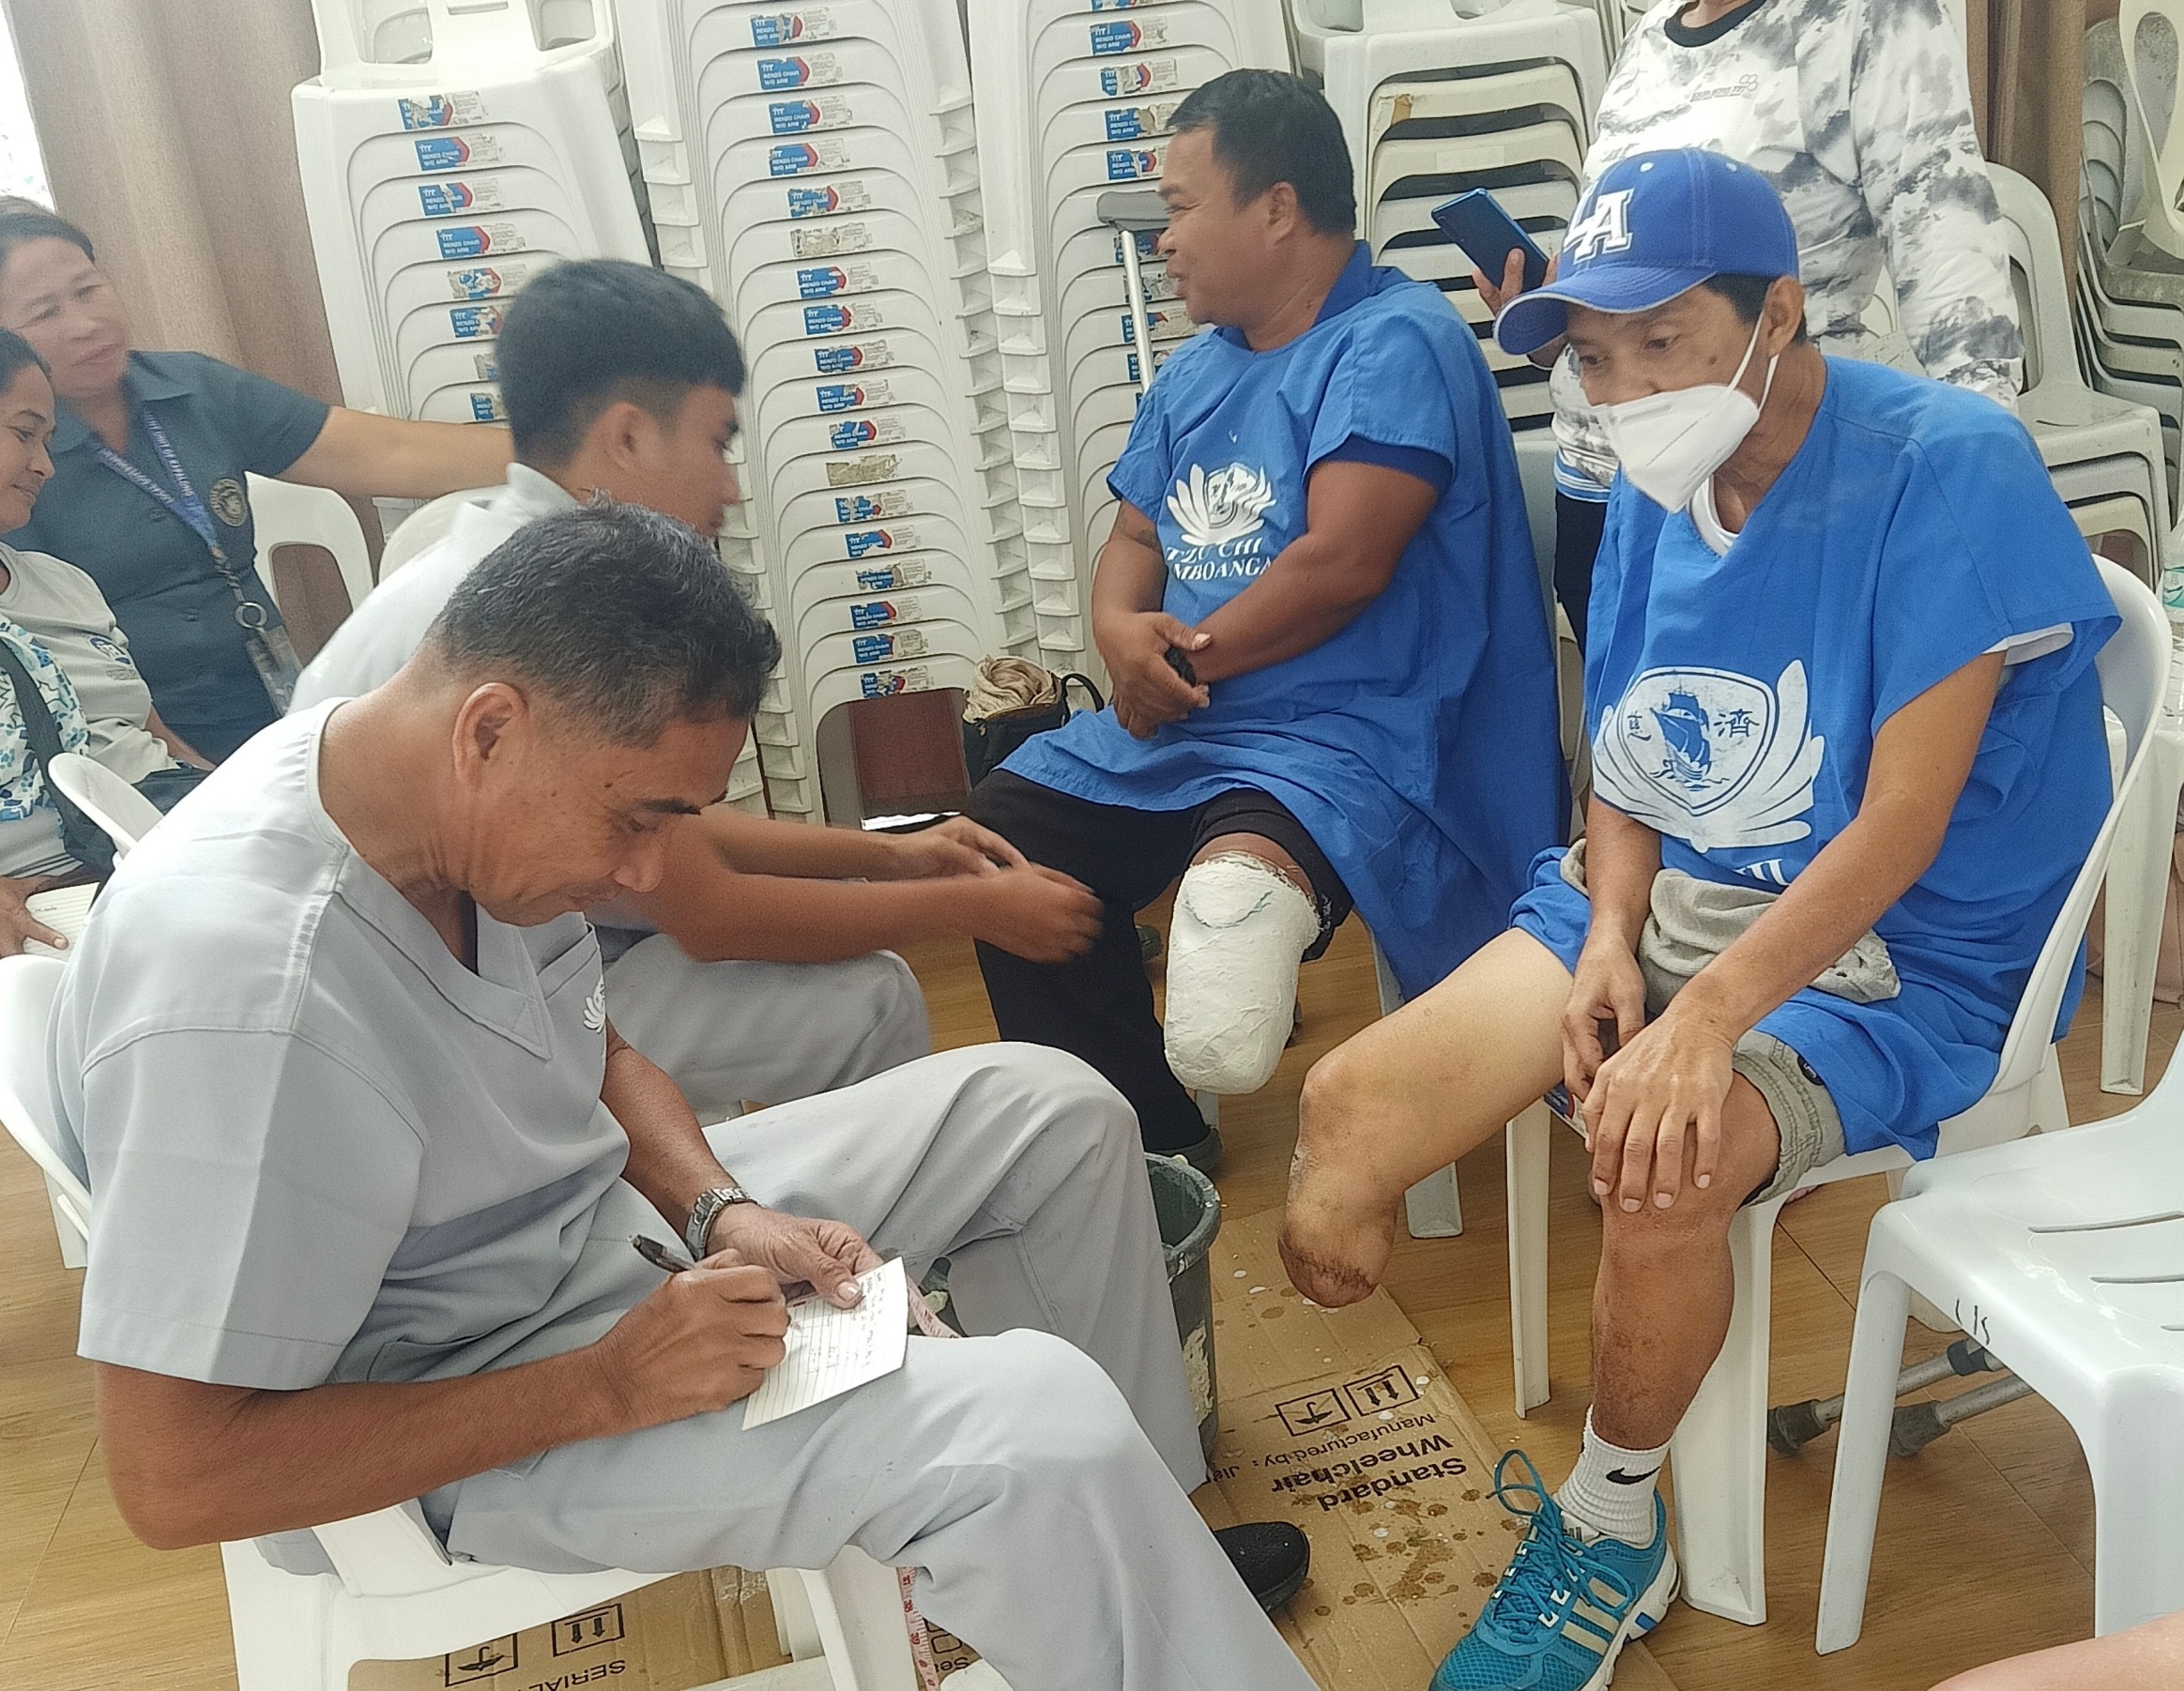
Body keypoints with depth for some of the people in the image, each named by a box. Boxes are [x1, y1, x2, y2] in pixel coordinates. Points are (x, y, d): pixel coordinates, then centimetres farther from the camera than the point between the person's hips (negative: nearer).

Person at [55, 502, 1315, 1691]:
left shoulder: (470, 804, -8)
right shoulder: (244, 998, -33)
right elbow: (173, 1480, -28)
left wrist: (724, 1214, -9)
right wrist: (605, 1385, -26)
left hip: (591, 1220, 9)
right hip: (446, 1420, -8)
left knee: (1049, 1112, 5)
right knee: (1036, 1424, -26)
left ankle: (1156, 1522, 18)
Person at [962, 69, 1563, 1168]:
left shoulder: (1394, 342, -10)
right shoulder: (1197, 372, 18)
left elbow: (1342, 562, -20)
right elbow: (1136, 540, 19)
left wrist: (1181, 662, -9)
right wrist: (1120, 628, -6)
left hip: (1342, 736, -9)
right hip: (1176, 728, 9)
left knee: (1237, 874, -38)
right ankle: (1142, 1130, 12)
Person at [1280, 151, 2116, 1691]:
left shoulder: (1949, 465, -15)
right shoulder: (1657, 493, 5)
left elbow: (1904, 821, -19)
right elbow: (1625, 768, 9)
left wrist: (1707, 1015, -28)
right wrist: (1609, 936, -10)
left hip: (1891, 956, -5)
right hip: (1667, 904, 6)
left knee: (1664, 1168, -34)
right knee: (1346, 1109, -11)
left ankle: (1612, 1537, -5)